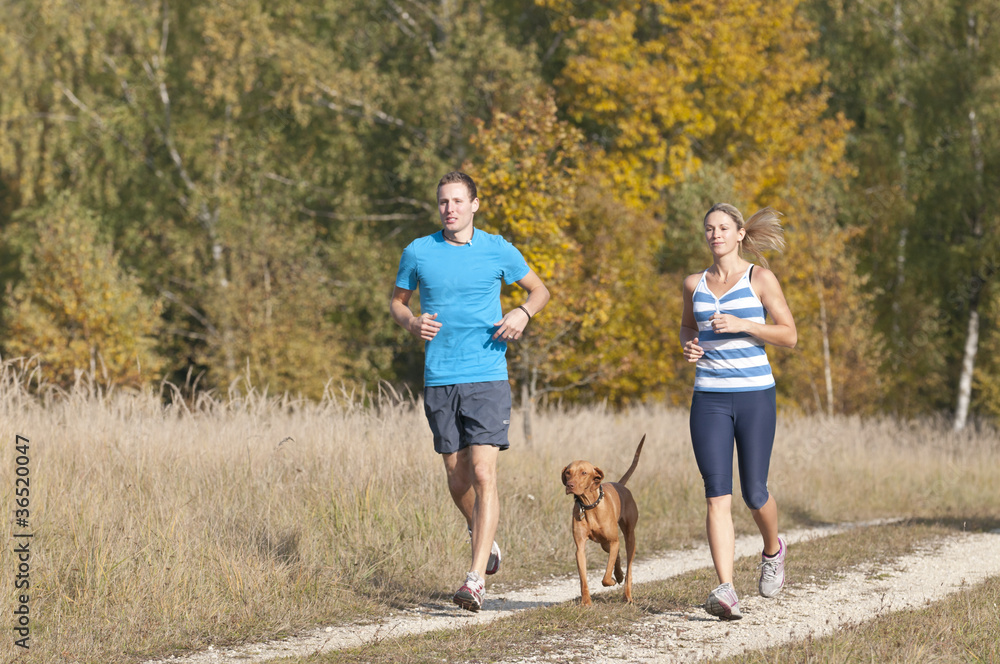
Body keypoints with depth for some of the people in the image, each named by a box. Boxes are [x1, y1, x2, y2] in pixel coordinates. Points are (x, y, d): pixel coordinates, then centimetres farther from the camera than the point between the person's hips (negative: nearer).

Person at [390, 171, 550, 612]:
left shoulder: (498, 251, 3)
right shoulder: (418, 252, 5)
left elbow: (539, 290, 16)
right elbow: (397, 301, 18)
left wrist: (523, 313, -5)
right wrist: (411, 322, -4)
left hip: (487, 377, -2)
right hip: (439, 380, 2)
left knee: (483, 473, -13)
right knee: (457, 478, 9)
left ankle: (476, 577, -14)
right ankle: (484, 538, 38)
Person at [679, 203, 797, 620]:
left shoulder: (760, 279, 0)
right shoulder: (694, 284, 11)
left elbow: (789, 336, -3)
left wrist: (742, 325, -15)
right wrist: (688, 345, 6)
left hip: (754, 394, -2)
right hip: (709, 398, 2)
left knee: (753, 493, 2)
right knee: (717, 495, -10)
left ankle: (773, 550, 36)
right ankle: (725, 590, -17)